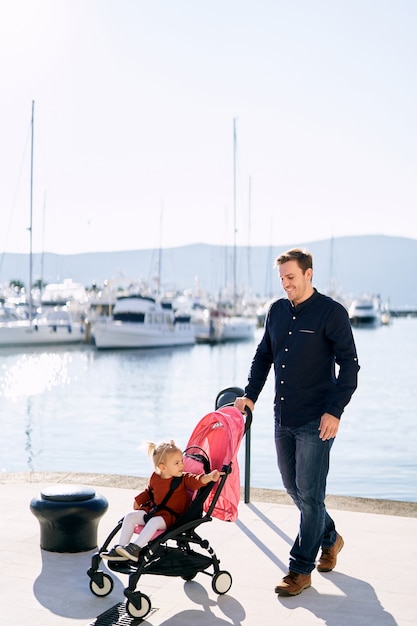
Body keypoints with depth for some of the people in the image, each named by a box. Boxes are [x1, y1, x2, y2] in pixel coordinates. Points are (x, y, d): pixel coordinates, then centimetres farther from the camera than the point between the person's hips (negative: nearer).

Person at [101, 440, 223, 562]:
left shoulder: (183, 479, -10)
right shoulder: (154, 478, 3)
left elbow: (196, 481, -29)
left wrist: (209, 477, -48)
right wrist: (138, 501, 18)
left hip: (170, 516, -6)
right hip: (153, 510, 6)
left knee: (155, 521, -33)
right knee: (130, 516, -5)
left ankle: (135, 548, -31)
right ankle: (120, 549, -5)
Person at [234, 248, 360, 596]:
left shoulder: (331, 312, -8)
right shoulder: (277, 311, 10)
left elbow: (349, 365, -10)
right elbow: (263, 357, 18)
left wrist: (335, 411, -17)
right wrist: (250, 395, 7)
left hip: (316, 420, -7)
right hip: (283, 417, 7)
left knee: (309, 493, -3)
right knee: (294, 488, 15)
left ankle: (301, 570, 6)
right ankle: (330, 538, 37)